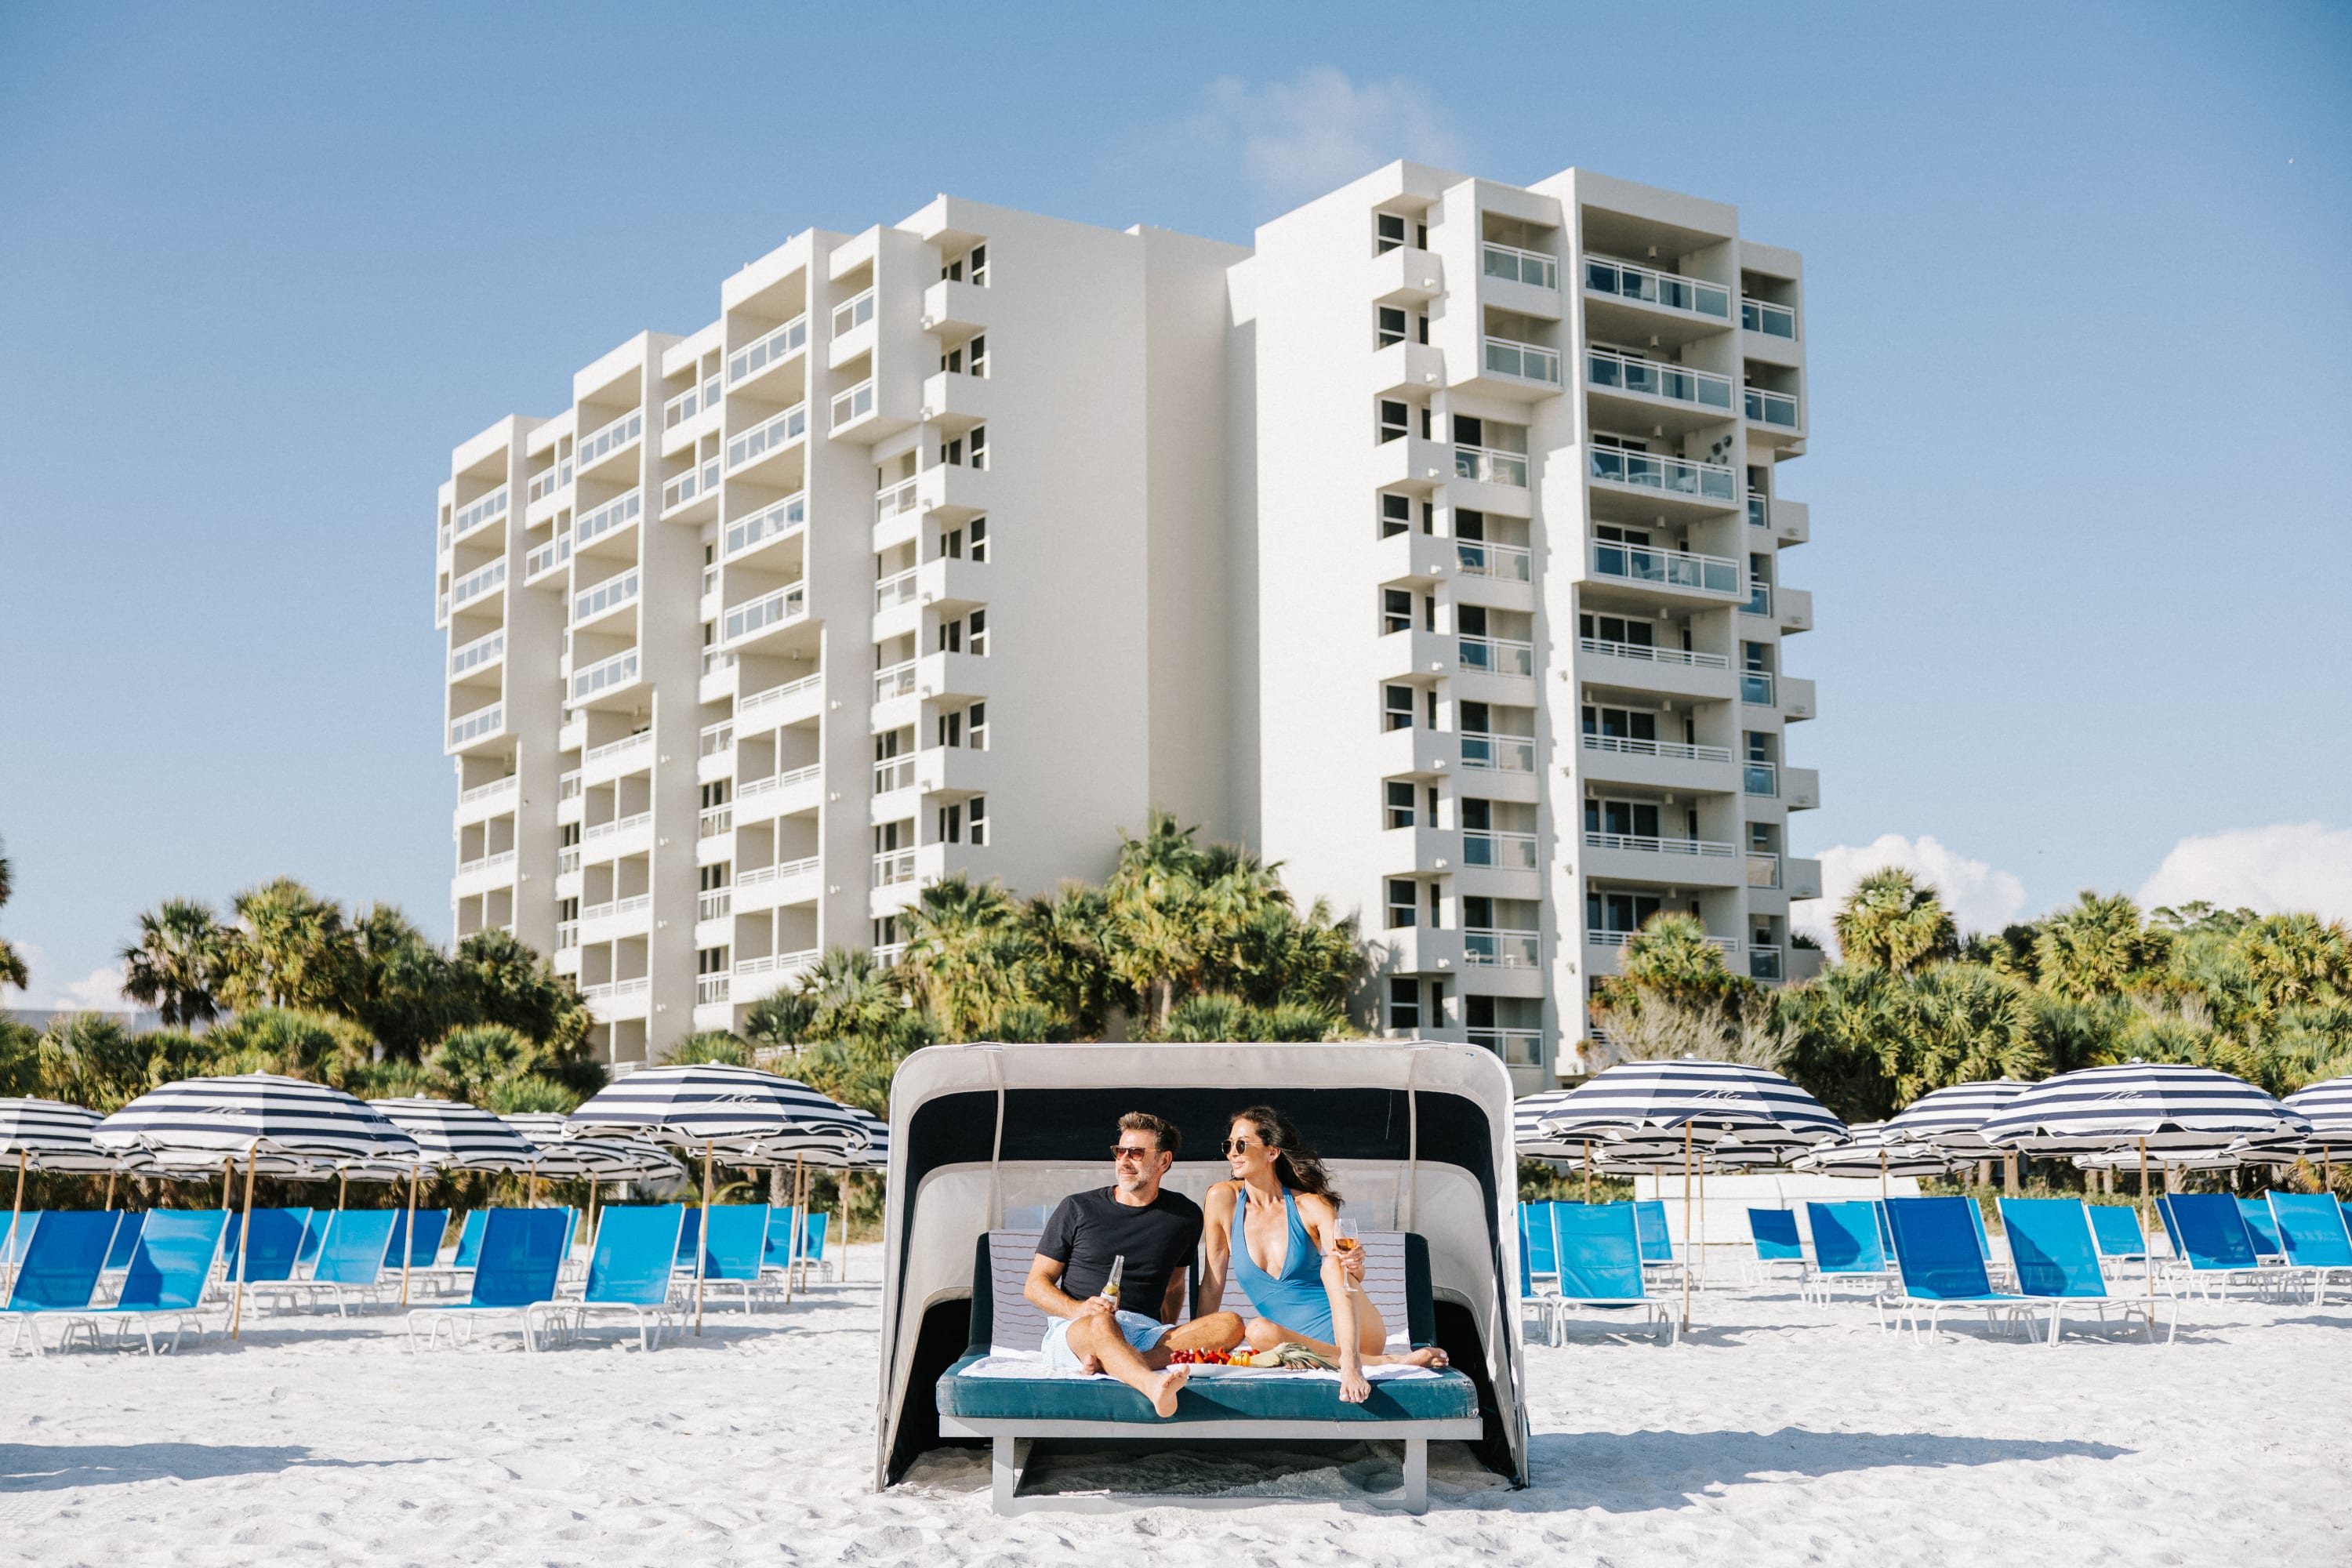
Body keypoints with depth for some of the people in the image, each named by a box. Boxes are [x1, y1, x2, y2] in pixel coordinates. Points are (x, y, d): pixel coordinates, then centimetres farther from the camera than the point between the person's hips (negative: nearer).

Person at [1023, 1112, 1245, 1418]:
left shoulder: (1185, 1215, 16)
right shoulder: (1077, 1209, 9)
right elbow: (1035, 1284, 8)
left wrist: (1168, 1341, 10)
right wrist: (1079, 1309, -12)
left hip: (1146, 1335, 3)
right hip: (1073, 1331, -3)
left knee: (1231, 1324, -23)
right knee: (1102, 1324, -39)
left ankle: (1106, 1364, -40)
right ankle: (1153, 1385, -73)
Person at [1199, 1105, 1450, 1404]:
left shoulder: (1311, 1206, -6)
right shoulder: (1223, 1199, 0)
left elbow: (1353, 1274, -12)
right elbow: (1212, 1285, 5)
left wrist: (1354, 1265, -35)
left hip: (1353, 1331, -1)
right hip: (1302, 1343, 1)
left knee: (1332, 1264, -28)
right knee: (1258, 1332, -32)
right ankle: (1384, 1362, -29)